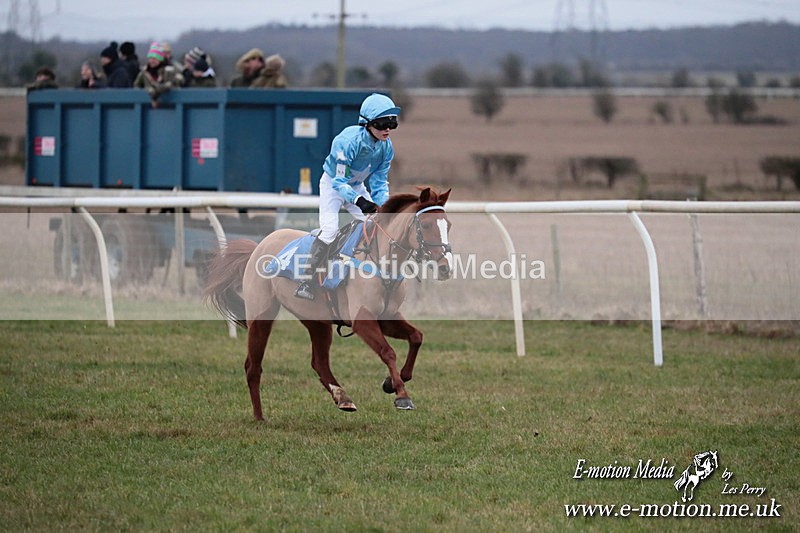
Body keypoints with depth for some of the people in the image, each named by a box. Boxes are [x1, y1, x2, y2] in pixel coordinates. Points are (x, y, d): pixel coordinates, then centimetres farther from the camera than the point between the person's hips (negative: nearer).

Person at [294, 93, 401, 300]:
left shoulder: (386, 147, -16)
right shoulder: (348, 141, -35)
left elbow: (379, 182, -9)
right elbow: (340, 182, -34)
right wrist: (358, 200, -49)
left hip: (357, 187, 6)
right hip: (333, 184, -6)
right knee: (330, 229, -23)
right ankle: (307, 283, -20)